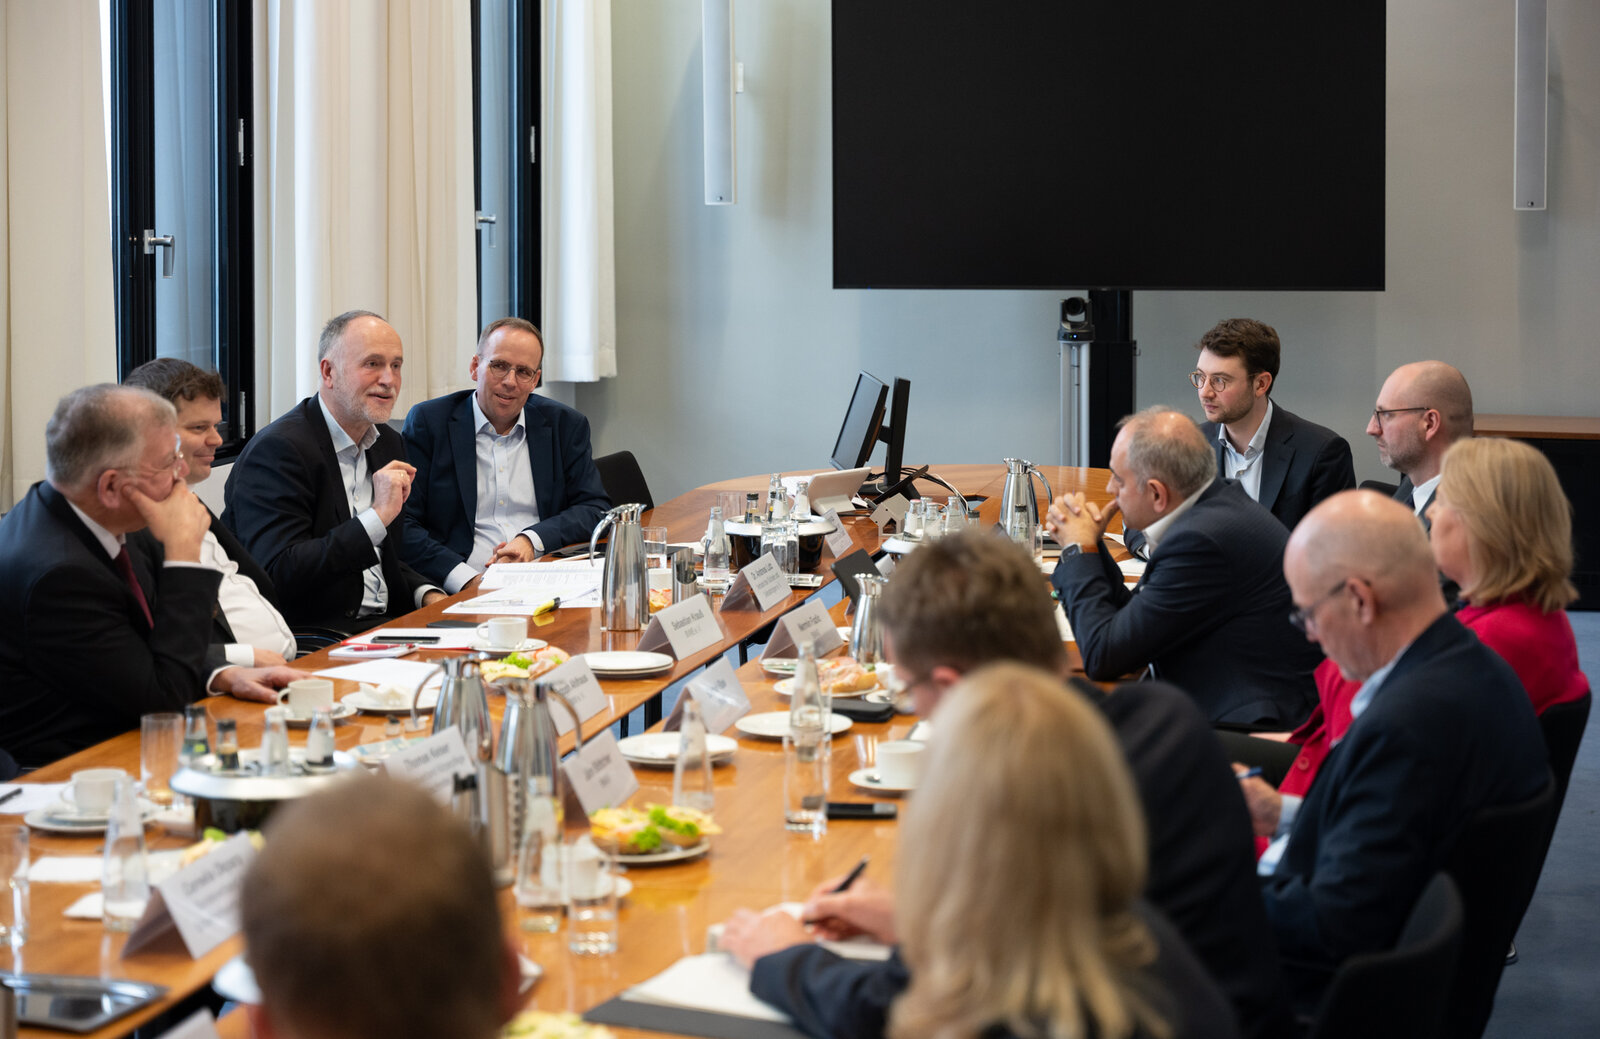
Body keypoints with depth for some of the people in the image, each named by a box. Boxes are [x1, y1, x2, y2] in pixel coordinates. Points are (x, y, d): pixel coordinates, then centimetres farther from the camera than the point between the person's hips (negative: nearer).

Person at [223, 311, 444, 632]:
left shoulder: (389, 444, 15)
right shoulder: (277, 449, -13)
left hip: (382, 624, 8)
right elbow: (278, 576, -23)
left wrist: (427, 594, 1)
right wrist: (378, 515, -23)